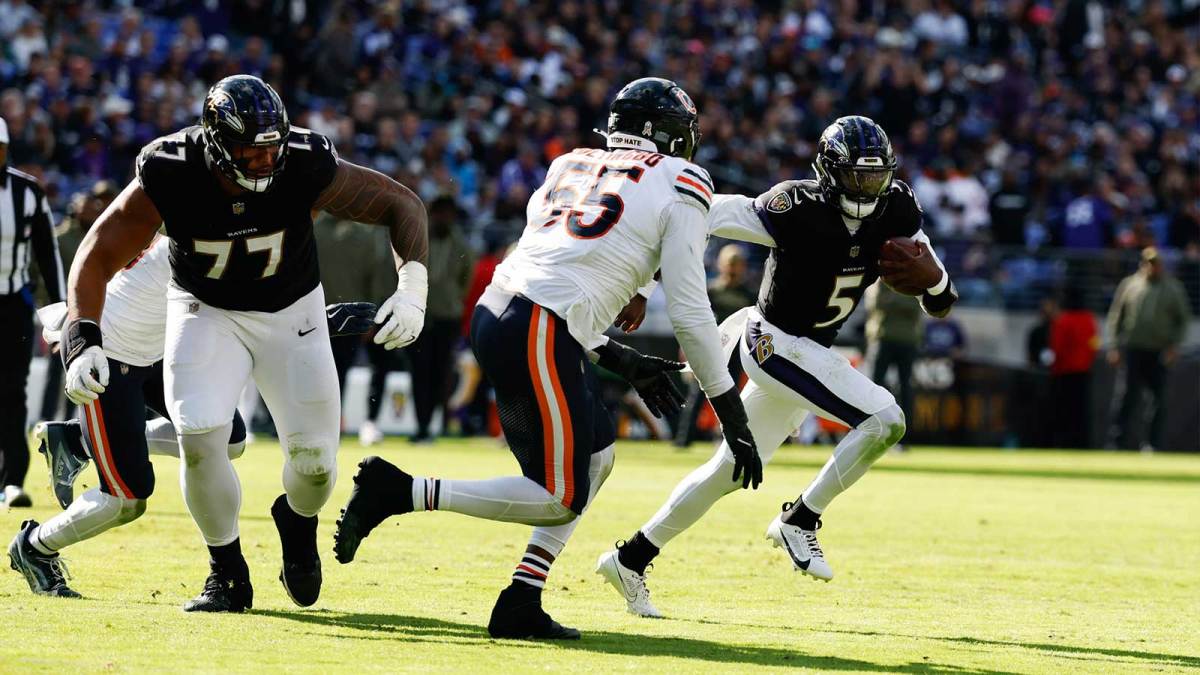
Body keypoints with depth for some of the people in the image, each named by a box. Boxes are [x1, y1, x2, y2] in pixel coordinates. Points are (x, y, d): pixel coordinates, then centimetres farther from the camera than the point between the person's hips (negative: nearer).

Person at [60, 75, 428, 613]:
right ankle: (227, 572, 2)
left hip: (291, 311, 1)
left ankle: (298, 522, 34)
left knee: (314, 460, -5)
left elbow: (402, 204, -17)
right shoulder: (170, 175, -28)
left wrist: (411, 289, -30)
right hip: (206, 311, -1)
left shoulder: (306, 169, -28)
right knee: (200, 437, -22)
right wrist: (82, 339, -35)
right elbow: (100, 254, -22)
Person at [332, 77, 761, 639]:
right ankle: (398, 492, -6)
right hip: (539, 334, -8)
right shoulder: (677, 185, 6)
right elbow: (690, 312, 3)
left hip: (494, 312, 8)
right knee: (563, 498, 0)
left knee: (595, 459, 19)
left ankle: (520, 606, 11)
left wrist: (623, 362, 31)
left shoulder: (569, 168, 25)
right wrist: (734, 419, 9)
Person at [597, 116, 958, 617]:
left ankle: (631, 559, 24)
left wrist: (933, 279, -25)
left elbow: (942, 303, -1)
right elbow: (702, 216, -20)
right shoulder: (799, 211, -24)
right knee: (885, 420, -19)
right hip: (780, 345, -8)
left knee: (730, 470, 14)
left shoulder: (895, 210, -5)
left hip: (807, 350, 8)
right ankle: (800, 521, -7)